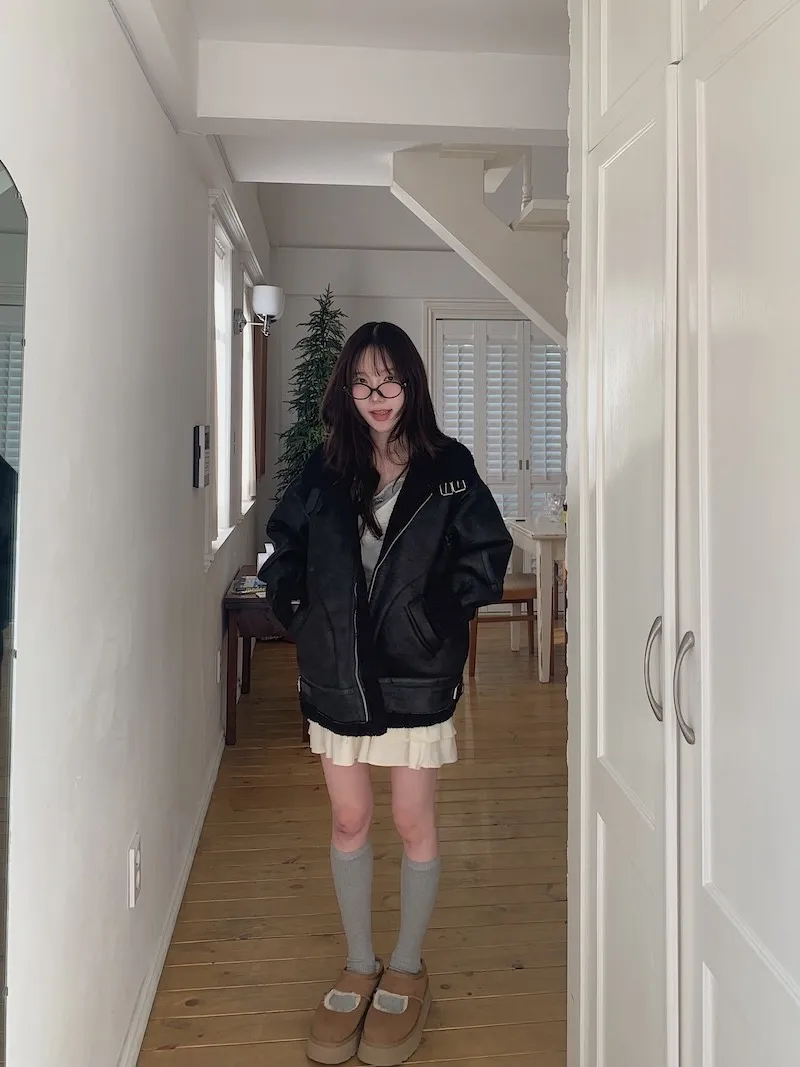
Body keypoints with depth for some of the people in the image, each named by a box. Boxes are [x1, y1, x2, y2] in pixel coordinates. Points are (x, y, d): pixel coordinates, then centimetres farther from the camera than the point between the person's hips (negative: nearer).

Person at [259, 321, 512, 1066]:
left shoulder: (447, 466, -5)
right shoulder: (326, 468, 2)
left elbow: (487, 553, -1)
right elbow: (284, 546, 12)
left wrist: (439, 617, -7)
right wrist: (300, 617, 2)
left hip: (415, 676, -2)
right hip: (336, 675, 3)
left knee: (413, 825, 10)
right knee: (348, 823, 13)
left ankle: (406, 971, 32)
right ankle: (358, 968, 33)